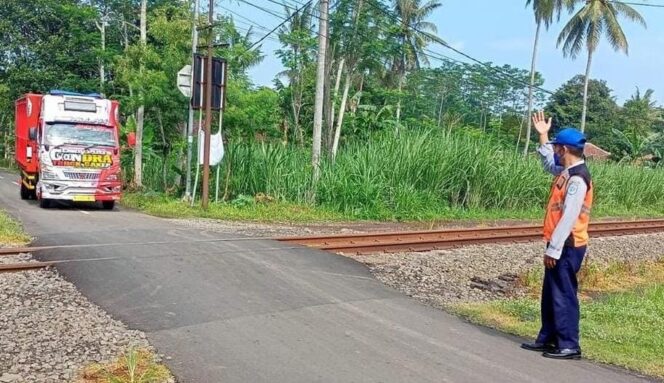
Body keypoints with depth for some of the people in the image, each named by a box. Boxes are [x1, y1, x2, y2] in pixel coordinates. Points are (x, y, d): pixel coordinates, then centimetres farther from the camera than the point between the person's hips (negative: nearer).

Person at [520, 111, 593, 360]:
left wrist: (554, 249, -22)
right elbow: (548, 163, 33)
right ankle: (548, 338, 24)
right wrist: (543, 136, 25)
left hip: (567, 246, -10)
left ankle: (569, 346, 5)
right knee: (550, 293, 15)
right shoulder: (568, 172, 10)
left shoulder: (578, 179, -20)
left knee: (563, 295, -3)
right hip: (561, 244, 10)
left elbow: (569, 218, -24)